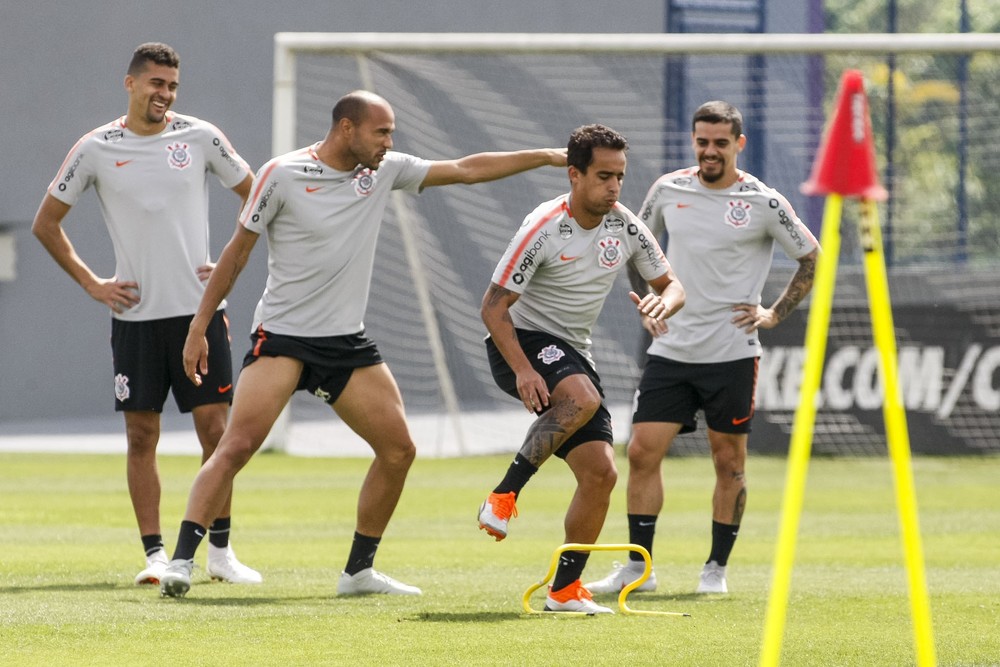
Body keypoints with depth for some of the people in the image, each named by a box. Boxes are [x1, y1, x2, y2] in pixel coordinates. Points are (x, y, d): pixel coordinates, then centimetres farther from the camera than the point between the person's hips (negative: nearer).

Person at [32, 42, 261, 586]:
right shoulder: (96, 148, 1)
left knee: (215, 428, -2)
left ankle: (220, 550, 8)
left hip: (199, 309, 0)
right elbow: (45, 223, 9)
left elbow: (255, 196, 14)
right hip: (135, 314, 0)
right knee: (142, 435, 0)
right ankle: (155, 555, 4)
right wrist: (91, 284, 3)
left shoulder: (200, 137, 2)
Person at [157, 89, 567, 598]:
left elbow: (467, 170, 9)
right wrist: (199, 326, -2)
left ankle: (359, 570, 14)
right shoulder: (282, 175, -9)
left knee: (398, 450, 2)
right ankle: (181, 560, -19)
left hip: (346, 342, 6)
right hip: (282, 335, -6)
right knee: (237, 445, -19)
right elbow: (237, 251, -2)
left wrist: (547, 156, 3)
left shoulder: (385, 171, 5)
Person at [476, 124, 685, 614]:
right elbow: (494, 306, -16)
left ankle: (565, 589, 3)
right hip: (523, 342, -7)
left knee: (600, 473, -6)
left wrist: (662, 303, -16)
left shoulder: (625, 227, 0)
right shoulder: (543, 229, -18)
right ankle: (504, 496, -29)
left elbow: (671, 285, 10)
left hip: (573, 353, 7)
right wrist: (522, 370, -28)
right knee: (583, 398, -38)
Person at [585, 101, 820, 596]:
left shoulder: (764, 203, -5)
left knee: (729, 462, 3)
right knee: (642, 452, -4)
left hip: (732, 354, -3)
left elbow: (812, 258, 5)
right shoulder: (668, 190, 5)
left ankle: (717, 569, 15)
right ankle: (638, 567, 4)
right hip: (670, 349, 3)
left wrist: (775, 313, -1)